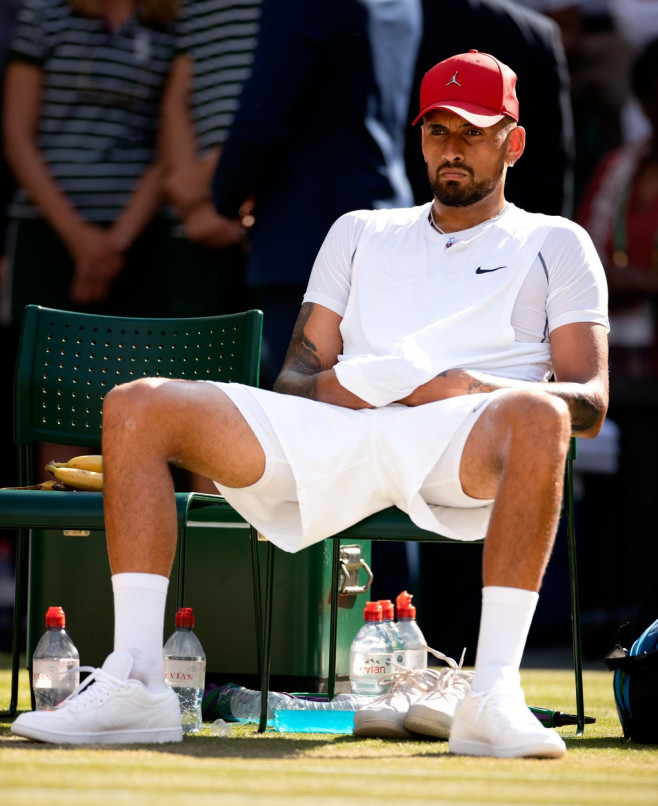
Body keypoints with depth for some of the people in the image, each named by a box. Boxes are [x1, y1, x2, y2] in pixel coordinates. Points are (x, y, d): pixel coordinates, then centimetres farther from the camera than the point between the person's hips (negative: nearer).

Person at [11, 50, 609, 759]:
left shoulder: (555, 244, 20)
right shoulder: (359, 232, 31)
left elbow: (590, 400, 6)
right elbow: (294, 375, 23)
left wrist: (472, 387, -14)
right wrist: (336, 386, -3)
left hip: (460, 446, -4)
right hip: (332, 434, 4)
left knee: (536, 414, -40)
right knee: (135, 407, -14)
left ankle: (493, 696, -43)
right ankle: (134, 684, -24)